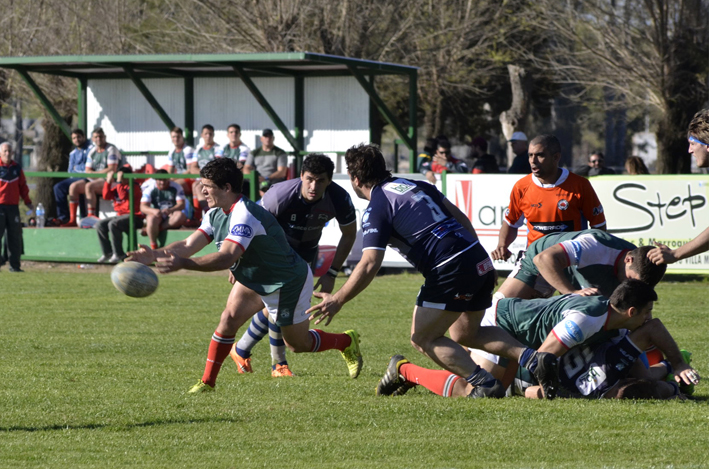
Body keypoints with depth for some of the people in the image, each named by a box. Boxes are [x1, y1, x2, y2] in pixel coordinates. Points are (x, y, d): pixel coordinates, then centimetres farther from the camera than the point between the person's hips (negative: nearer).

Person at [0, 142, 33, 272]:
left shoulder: (17, 168, 11)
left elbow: (23, 186, 17)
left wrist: (27, 201, 13)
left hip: (13, 206, 4)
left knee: (15, 237, 4)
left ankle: (15, 265, 10)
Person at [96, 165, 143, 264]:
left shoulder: (134, 186, -8)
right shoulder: (117, 185, 15)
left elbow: (123, 196, -23)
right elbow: (106, 196, 7)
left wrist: (119, 182, -18)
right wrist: (108, 182, -1)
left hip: (133, 216, -9)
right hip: (120, 215, 9)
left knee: (113, 224, -32)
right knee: (100, 224, -4)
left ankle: (119, 254, -24)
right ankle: (107, 252, 1)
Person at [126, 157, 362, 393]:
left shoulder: (245, 215, -36)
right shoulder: (216, 214, -6)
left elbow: (227, 257, -47)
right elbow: (189, 245, -11)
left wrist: (182, 264, -57)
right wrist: (155, 255, -28)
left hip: (290, 281, -8)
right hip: (253, 279, 8)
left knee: (297, 343, 8)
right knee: (228, 319, -9)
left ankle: (347, 341, 34)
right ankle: (207, 381, 0)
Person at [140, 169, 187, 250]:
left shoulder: (176, 187, -1)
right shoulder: (150, 189, -2)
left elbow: (181, 204, -11)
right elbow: (143, 207, -12)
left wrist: (170, 210, -33)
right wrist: (153, 211, -35)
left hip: (171, 216, 1)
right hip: (156, 214, -1)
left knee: (181, 216, -32)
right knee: (152, 218, -37)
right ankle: (153, 246, -31)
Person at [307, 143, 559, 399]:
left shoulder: (375, 210, -4)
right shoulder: (415, 184, 19)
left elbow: (369, 265, -14)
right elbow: (460, 217, 19)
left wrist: (337, 301, -8)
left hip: (452, 271, -8)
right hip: (481, 262, 8)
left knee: (423, 339, 6)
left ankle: (485, 384, -4)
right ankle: (534, 358, 8)